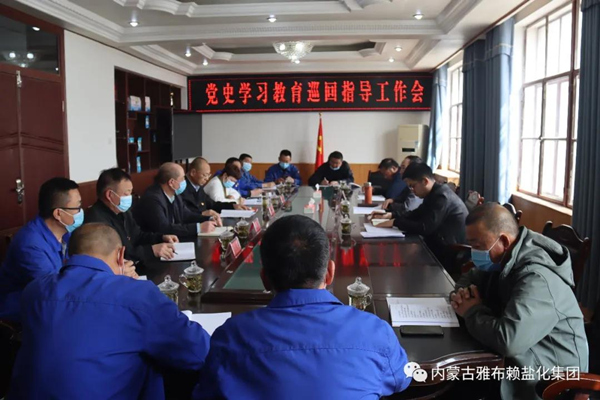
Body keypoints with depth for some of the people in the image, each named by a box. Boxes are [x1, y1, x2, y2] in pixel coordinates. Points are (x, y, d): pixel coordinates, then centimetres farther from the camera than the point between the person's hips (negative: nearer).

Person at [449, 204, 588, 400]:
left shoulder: (537, 279, -29)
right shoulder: (503, 259, 0)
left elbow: (507, 340, -40)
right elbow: (470, 278, 16)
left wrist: (472, 312, -21)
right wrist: (461, 294, -8)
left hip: (549, 380, -8)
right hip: (518, 358, 8)